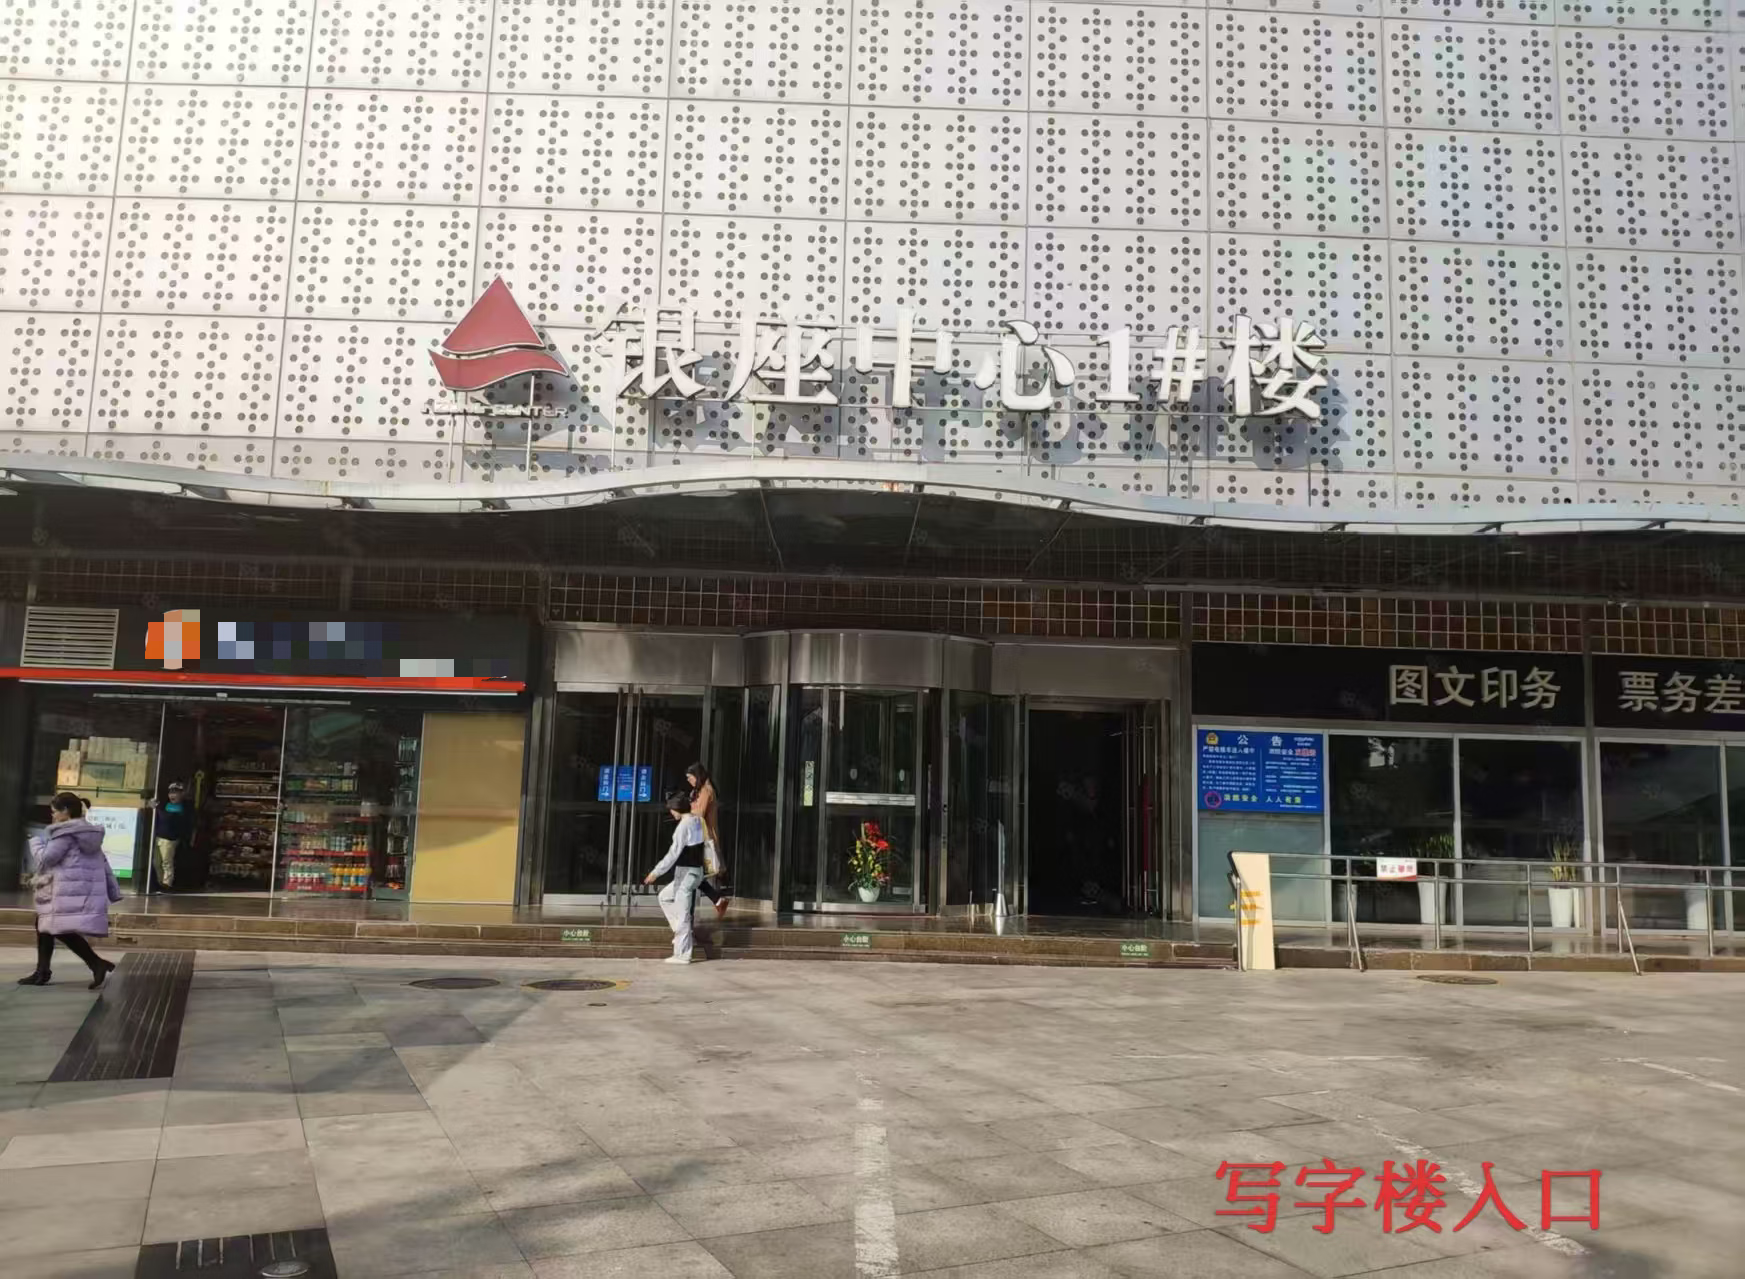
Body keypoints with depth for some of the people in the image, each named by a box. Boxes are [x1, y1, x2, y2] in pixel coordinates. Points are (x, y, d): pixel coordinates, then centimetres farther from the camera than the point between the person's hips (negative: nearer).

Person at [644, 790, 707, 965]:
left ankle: (682, 954, 1)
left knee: (682, 914, -3)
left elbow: (674, 853, -21)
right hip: (696, 870, 9)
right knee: (664, 896, 23)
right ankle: (680, 931, 22)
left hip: (686, 872, -9)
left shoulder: (684, 825, -19)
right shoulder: (697, 821, 8)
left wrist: (656, 872, -18)